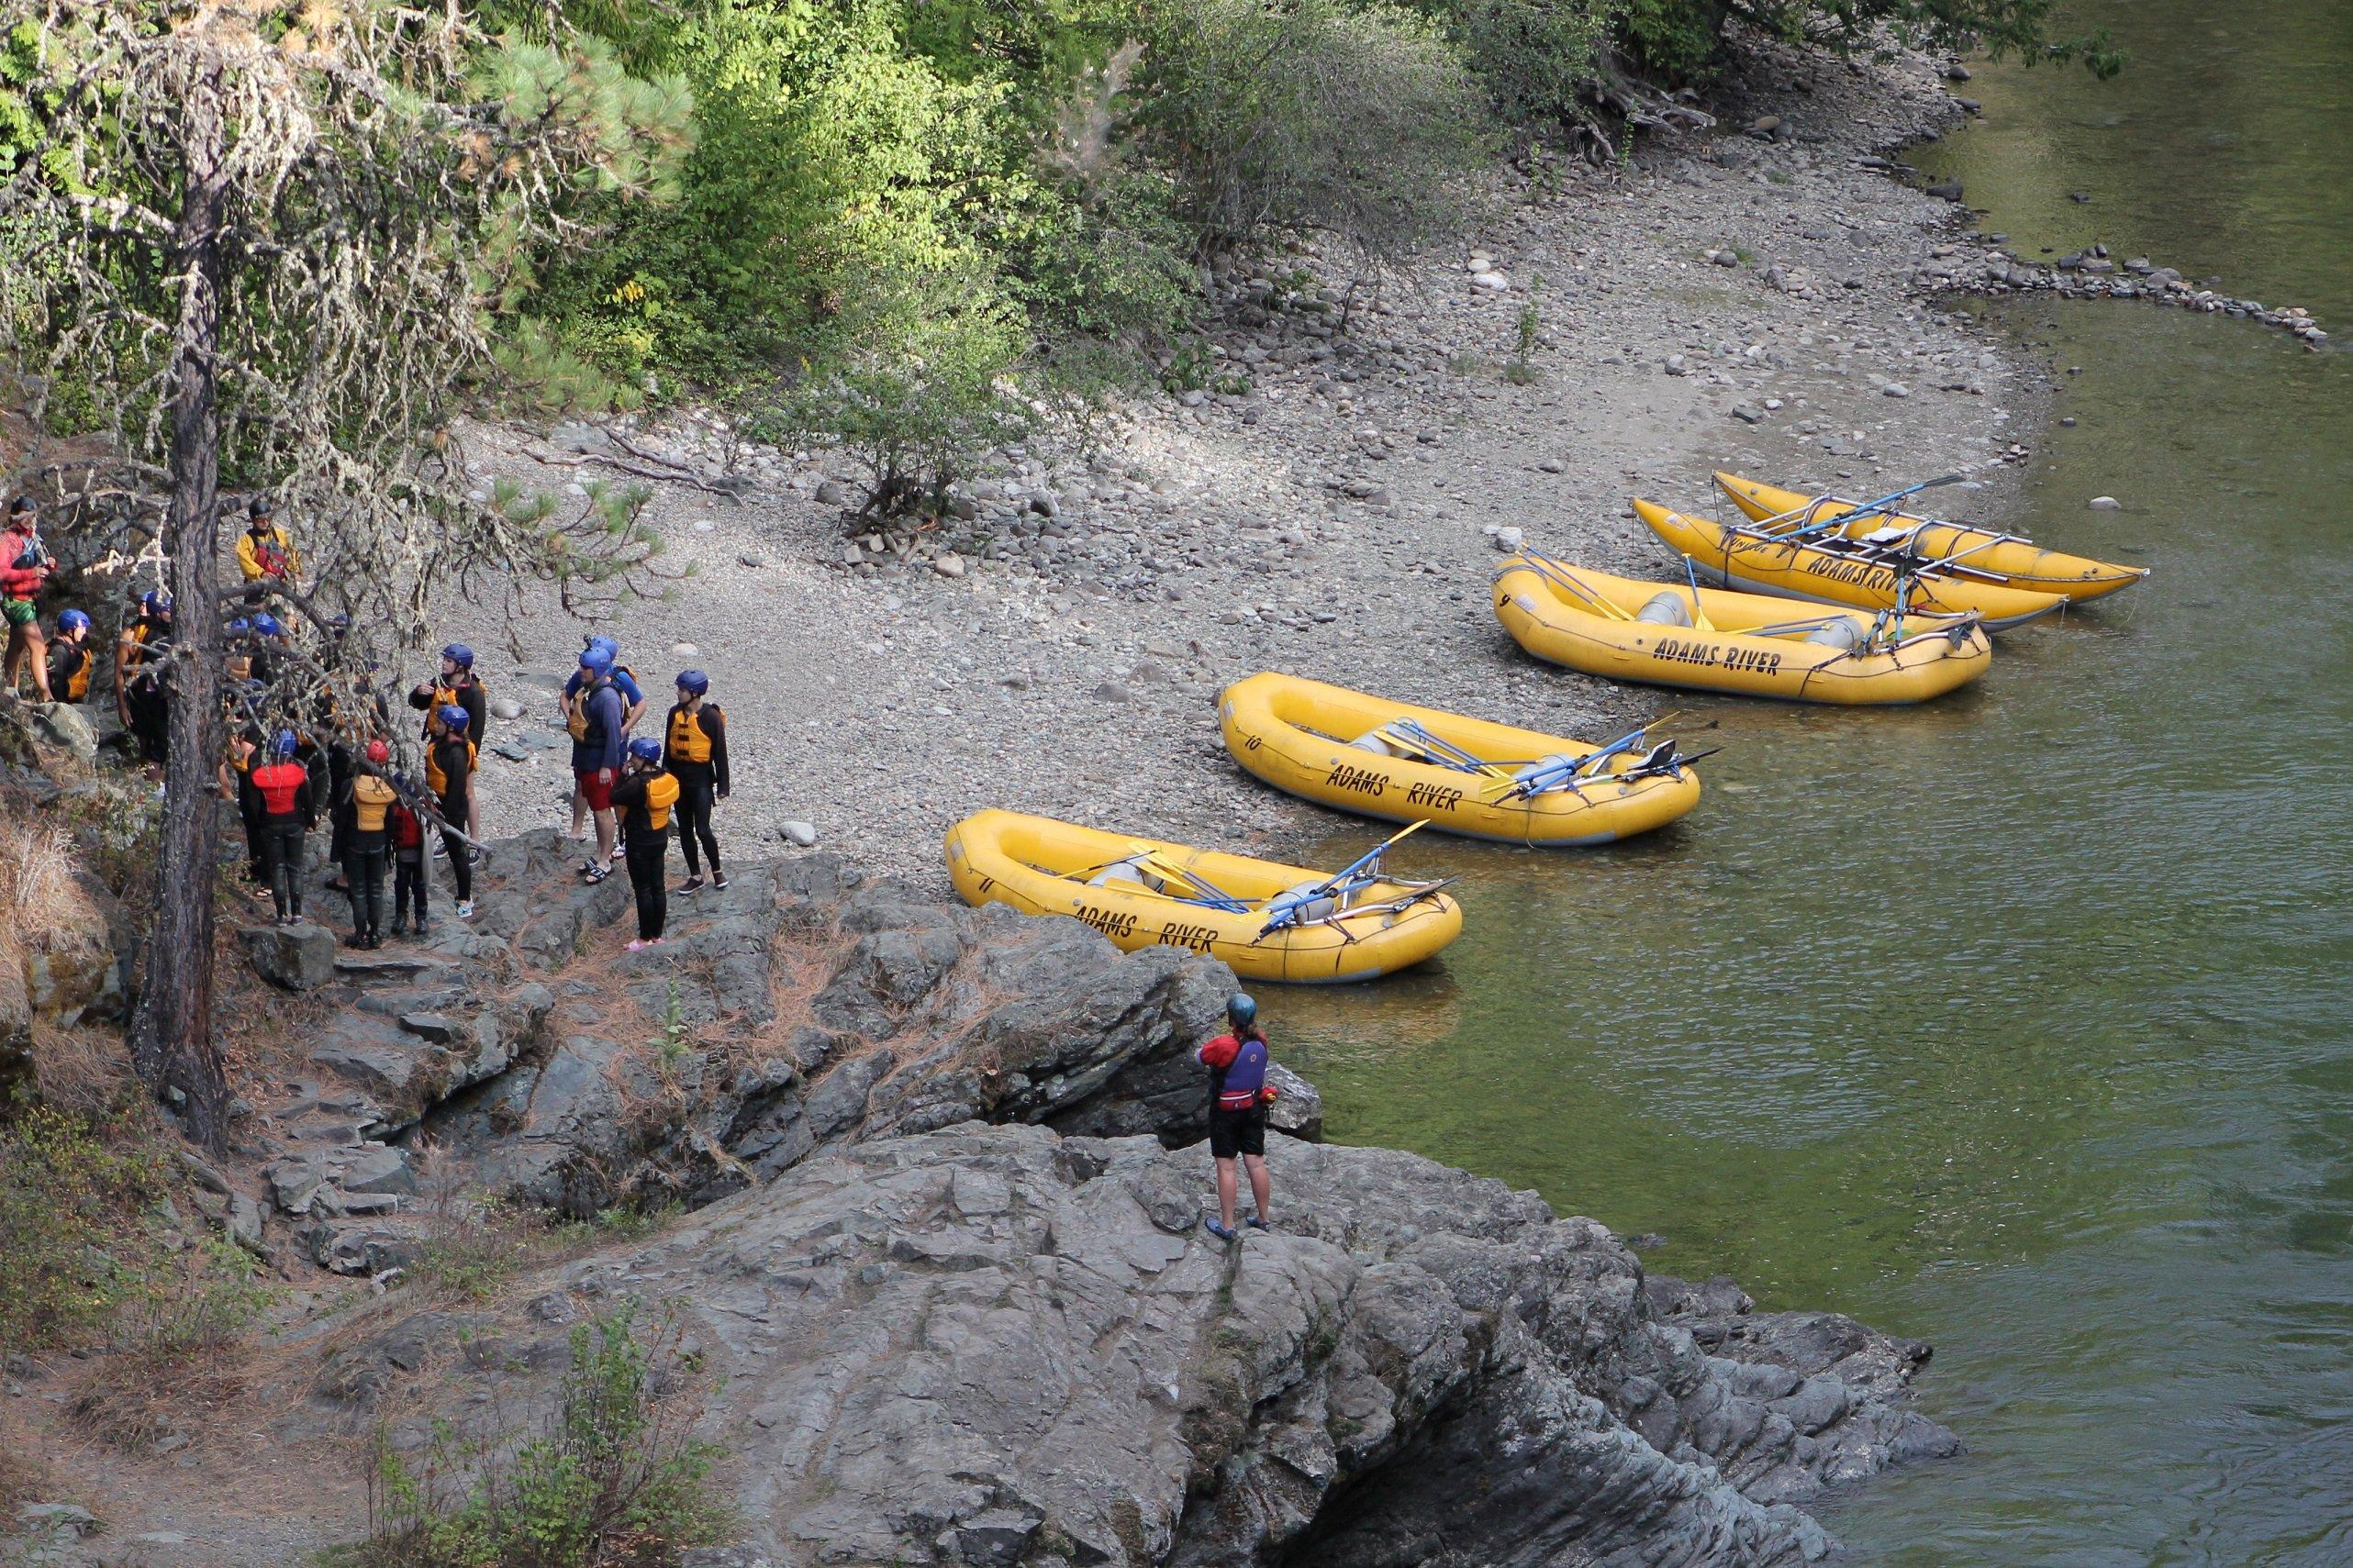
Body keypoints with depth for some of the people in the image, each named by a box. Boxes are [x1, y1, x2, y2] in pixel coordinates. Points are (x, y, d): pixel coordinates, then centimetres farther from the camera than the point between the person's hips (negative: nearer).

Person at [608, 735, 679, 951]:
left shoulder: (637, 784, -26)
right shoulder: (665, 778, -1)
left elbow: (614, 798, -15)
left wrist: (623, 775, -8)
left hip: (640, 842, -8)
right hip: (661, 839, 8)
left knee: (643, 889, 3)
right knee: (658, 887, 13)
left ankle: (645, 938, 10)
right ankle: (657, 935, 22)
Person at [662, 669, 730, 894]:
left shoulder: (711, 717, -13)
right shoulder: (675, 713, 3)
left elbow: (720, 753, -9)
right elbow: (668, 747, 12)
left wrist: (722, 786, -9)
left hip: (701, 779, -6)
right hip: (678, 778, 6)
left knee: (702, 829, -8)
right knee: (684, 829, 10)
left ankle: (717, 870, 13)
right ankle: (695, 875, 21)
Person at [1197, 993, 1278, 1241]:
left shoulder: (1223, 1045, -26)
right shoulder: (1261, 1041, -8)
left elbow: (1199, 1057, -9)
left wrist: (1204, 1049, 10)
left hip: (1225, 1112, -5)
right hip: (1255, 1108, 5)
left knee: (1226, 1167, 3)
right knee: (1256, 1163, 13)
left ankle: (1226, 1225, 8)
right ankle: (1263, 1218, 23)